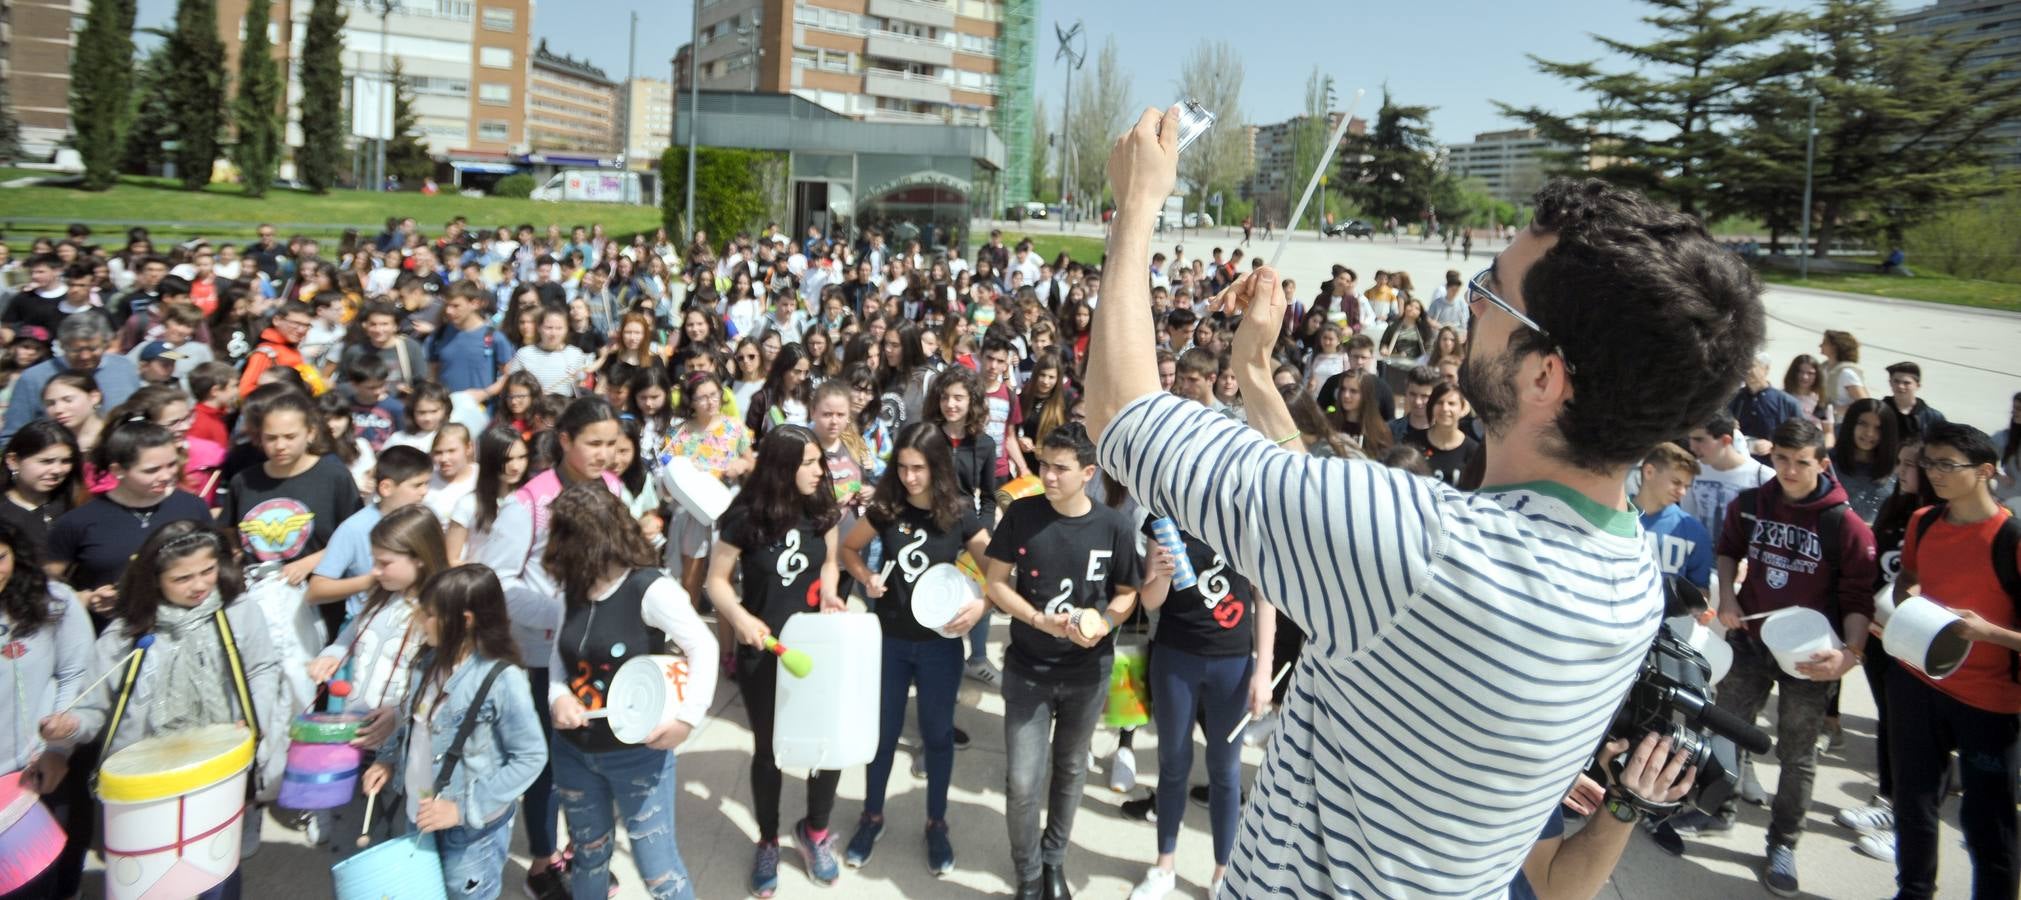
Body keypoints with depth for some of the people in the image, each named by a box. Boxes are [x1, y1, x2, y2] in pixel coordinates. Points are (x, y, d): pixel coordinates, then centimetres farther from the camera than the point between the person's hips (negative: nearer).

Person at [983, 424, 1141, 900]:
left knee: (1070, 769, 19)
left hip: (1088, 672, 1)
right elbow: (995, 582, -6)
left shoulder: (1114, 528, -13)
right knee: (1022, 783, -2)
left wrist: (1103, 623, -21)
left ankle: (1054, 860, 42)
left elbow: (1127, 594, 0)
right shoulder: (1021, 514, -12)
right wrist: (1040, 619, -20)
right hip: (1027, 670, 0)